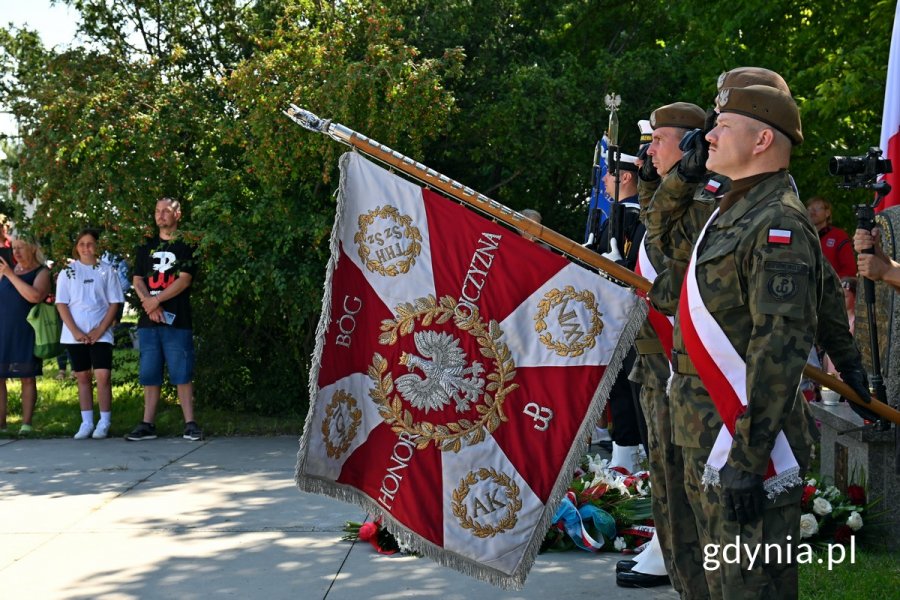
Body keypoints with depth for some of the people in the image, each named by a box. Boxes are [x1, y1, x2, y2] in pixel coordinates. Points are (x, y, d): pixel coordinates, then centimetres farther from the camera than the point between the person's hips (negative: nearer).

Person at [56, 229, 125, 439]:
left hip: (101, 334, -2)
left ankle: (104, 423, -3)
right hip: (75, 335, 2)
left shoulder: (106, 271, 4)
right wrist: (75, 331, -10)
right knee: (83, 377, 6)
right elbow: (61, 305, 2)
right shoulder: (67, 273, 6)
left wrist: (99, 331, -9)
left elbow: (114, 303, 2)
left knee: (103, 376, -11)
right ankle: (86, 423, 11)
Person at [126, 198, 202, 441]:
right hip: (149, 321, 4)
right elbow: (137, 281, 10)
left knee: (182, 373, -5)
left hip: (177, 321, -4)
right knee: (149, 374, 5)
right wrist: (149, 303, -8)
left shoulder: (186, 246, 3)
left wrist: (157, 300, -12)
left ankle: (190, 424, -4)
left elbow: (184, 280, -7)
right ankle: (147, 425, 7)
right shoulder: (146, 248, 17)